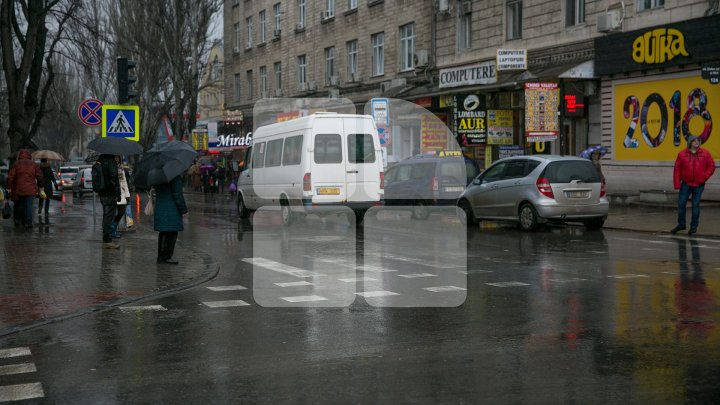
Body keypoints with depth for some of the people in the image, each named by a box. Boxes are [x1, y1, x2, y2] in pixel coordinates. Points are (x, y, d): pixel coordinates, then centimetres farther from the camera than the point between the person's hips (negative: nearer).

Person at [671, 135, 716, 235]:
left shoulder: (705, 154, 0)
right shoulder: (682, 154, -1)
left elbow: (711, 166, 4)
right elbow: (677, 170, -1)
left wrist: (704, 177, -8)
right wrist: (677, 184, -6)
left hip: (699, 185, -1)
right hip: (686, 184, 1)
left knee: (696, 205, 4)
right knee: (681, 204, 3)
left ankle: (694, 226, 13)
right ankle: (681, 224, 19)